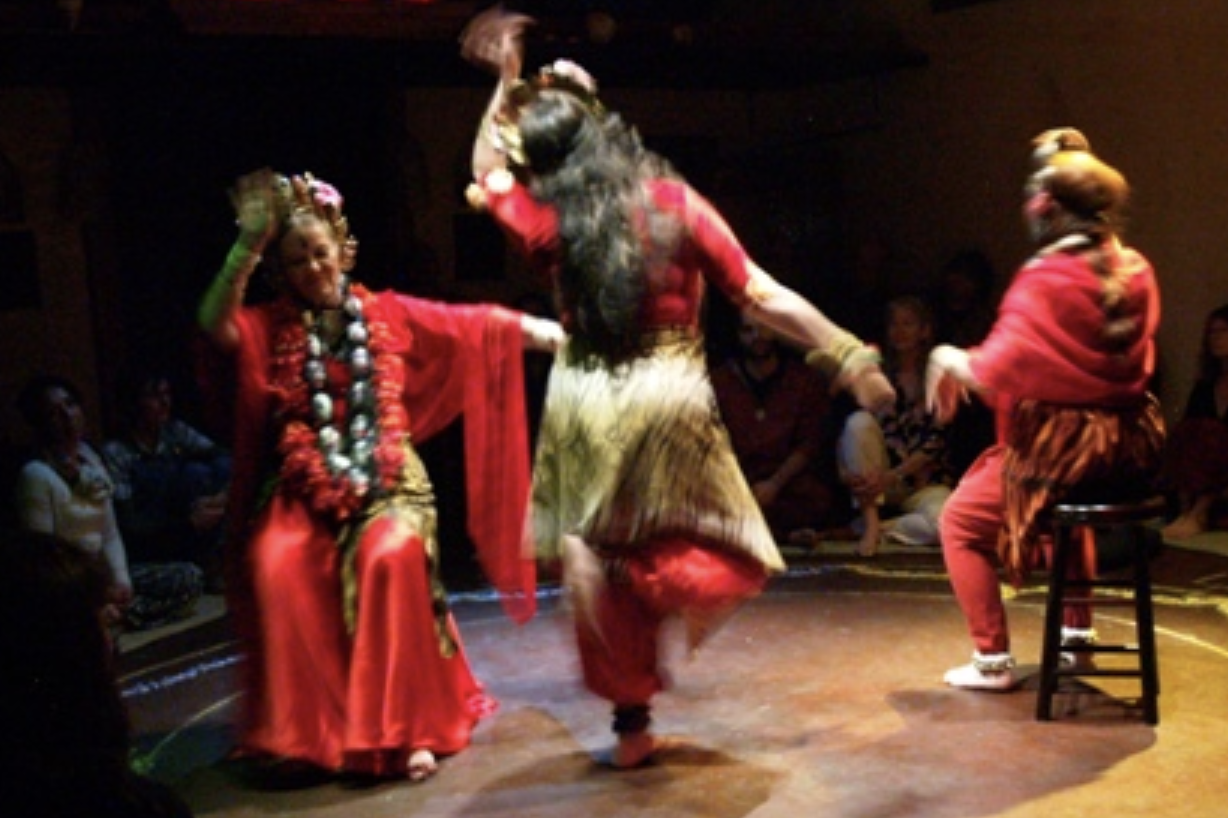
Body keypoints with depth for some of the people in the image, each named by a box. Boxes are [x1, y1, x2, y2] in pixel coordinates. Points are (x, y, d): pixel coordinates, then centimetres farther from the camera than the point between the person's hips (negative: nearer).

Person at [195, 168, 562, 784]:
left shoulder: (386, 313, 8)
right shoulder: (266, 328, 5)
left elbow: (478, 326, 7)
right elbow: (214, 324, -16)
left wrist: (556, 334, 4)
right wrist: (247, 244, -23)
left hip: (385, 479, 0)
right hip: (304, 487, 0)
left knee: (390, 556, -31)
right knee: (275, 568, -28)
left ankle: (403, 728, -19)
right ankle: (302, 733, -16)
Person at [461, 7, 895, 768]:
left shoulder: (547, 219, 0)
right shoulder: (674, 202, -3)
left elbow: (486, 172, 23)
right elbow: (764, 297, -4)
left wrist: (506, 83, 24)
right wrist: (848, 357, 3)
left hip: (582, 405, 2)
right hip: (670, 400, -1)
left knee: (596, 558, 14)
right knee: (718, 547, 17)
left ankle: (632, 721, 16)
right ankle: (674, 582, -16)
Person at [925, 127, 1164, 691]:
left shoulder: (1043, 280, -18)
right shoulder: (1135, 270, 3)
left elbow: (997, 370, -24)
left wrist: (949, 360, -3)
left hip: (1059, 448, -7)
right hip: (1131, 449, 7)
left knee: (960, 522, 12)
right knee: (1072, 498, 40)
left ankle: (992, 660, 11)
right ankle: (1077, 630, 44)